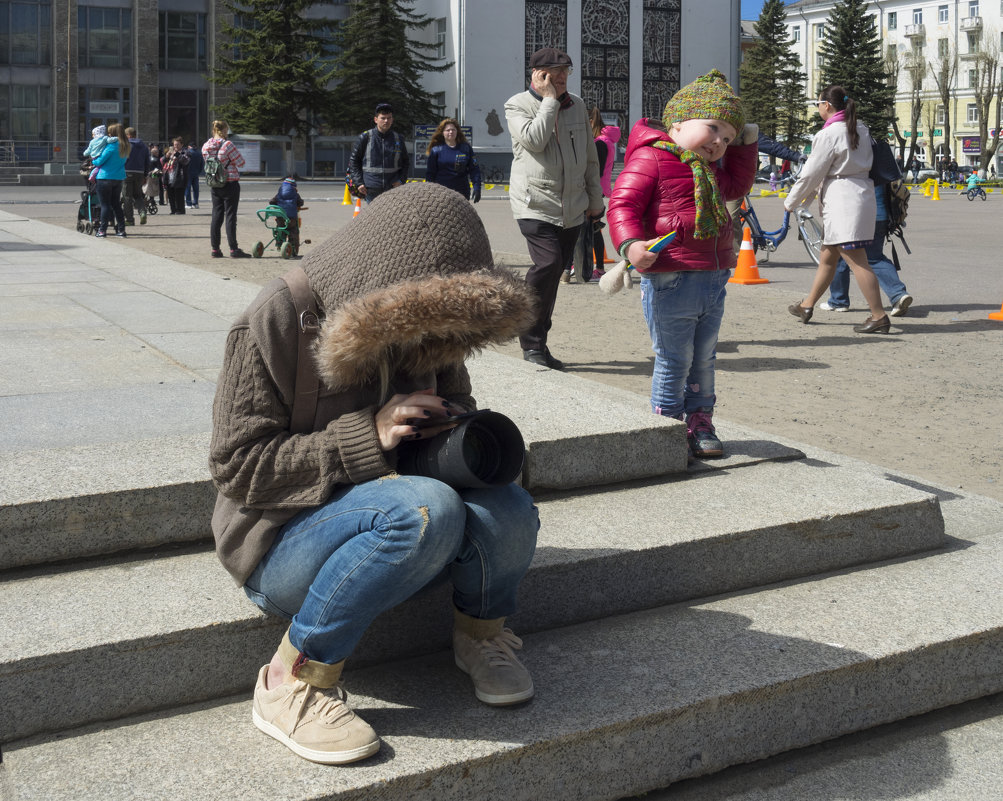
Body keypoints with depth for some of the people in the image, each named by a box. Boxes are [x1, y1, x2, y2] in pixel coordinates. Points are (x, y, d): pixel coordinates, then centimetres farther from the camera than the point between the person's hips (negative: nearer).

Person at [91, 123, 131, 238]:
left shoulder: (111, 146, -16)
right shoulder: (125, 147, 5)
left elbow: (99, 161, -13)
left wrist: (93, 161, 10)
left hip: (106, 177, -6)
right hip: (119, 178, 6)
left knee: (105, 204, -1)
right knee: (116, 204, 14)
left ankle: (102, 230, 0)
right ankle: (121, 229, 12)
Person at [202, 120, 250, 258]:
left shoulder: (206, 146, 4)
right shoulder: (227, 145, -15)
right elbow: (241, 163, -11)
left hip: (214, 186, 6)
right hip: (230, 184, -6)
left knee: (216, 216, 11)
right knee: (230, 217, -3)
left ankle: (215, 249, 12)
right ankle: (233, 249, -3)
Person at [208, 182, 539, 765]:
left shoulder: (425, 327, 3)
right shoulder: (278, 321, -16)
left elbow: (455, 406, 19)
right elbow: (239, 465, -18)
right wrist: (367, 437, -28)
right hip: (284, 540, -5)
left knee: (508, 513, -25)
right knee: (426, 509, -36)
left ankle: (481, 631, 8)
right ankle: (294, 683, -21)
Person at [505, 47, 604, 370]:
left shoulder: (577, 105, 15)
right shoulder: (517, 105, 0)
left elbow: (590, 157, 21)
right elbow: (534, 140, -19)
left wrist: (595, 199, 20)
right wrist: (550, 99, -13)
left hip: (573, 209, 6)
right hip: (535, 204, -6)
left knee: (556, 270, 8)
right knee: (548, 263, -23)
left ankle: (537, 343, 20)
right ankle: (532, 344, -13)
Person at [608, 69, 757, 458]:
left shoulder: (709, 170, 19)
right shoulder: (649, 158, -10)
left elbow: (736, 185, 36)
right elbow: (623, 204, -17)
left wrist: (746, 144, 26)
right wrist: (630, 244, -33)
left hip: (714, 281, 8)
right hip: (671, 282, -8)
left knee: (703, 360, 16)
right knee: (674, 361, 2)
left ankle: (699, 422, 28)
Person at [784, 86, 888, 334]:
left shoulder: (829, 134, -13)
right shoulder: (861, 130, 13)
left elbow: (812, 173, -8)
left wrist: (791, 202, 5)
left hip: (842, 199, -10)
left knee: (856, 260, -9)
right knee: (828, 256, 19)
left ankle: (879, 316, -10)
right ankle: (807, 306, 32)